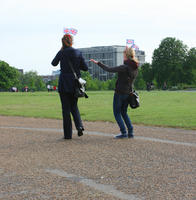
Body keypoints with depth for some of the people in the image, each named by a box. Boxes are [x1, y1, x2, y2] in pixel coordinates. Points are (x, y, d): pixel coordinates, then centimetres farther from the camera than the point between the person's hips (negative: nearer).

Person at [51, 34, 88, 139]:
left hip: (64, 84, -3)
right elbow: (85, 68, 3)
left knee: (66, 108, 3)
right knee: (74, 106, 19)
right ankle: (79, 125, -4)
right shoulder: (78, 53, 1)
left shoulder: (62, 53, -8)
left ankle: (68, 134, 4)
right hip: (75, 83, 3)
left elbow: (54, 63, 10)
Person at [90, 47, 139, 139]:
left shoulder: (125, 67, -20)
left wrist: (98, 63, -10)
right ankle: (130, 132, 9)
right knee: (124, 113, 20)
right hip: (128, 93, 7)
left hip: (120, 92, -7)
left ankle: (123, 132, -3)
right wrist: (128, 50, 24)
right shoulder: (135, 68, 1)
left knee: (117, 113, 5)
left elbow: (109, 69, -19)